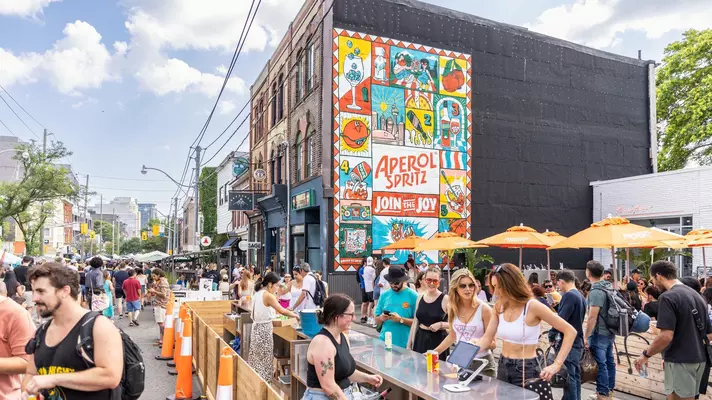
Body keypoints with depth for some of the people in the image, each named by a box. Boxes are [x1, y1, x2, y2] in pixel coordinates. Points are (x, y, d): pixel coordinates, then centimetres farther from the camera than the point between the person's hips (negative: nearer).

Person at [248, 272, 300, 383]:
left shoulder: (257, 294, 9)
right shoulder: (268, 296, -17)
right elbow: (282, 311, -18)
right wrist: (296, 315, -7)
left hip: (257, 327, 9)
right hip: (264, 328, -9)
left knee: (257, 358, 14)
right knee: (264, 359, 0)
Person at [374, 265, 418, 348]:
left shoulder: (413, 295, -7)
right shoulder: (384, 295, 4)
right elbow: (377, 320, 8)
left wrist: (401, 320, -21)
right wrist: (381, 318, -13)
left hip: (404, 344, -3)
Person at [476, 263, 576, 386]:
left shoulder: (533, 307, -18)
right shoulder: (499, 307, 0)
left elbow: (570, 332, -15)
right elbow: (487, 339, 2)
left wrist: (557, 365, -20)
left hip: (525, 370, -6)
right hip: (503, 367, 6)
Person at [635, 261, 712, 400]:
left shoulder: (668, 296, -16)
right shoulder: (697, 295, 11)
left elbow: (666, 336, -23)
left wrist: (646, 355, -10)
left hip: (680, 361, -8)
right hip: (699, 359, 8)